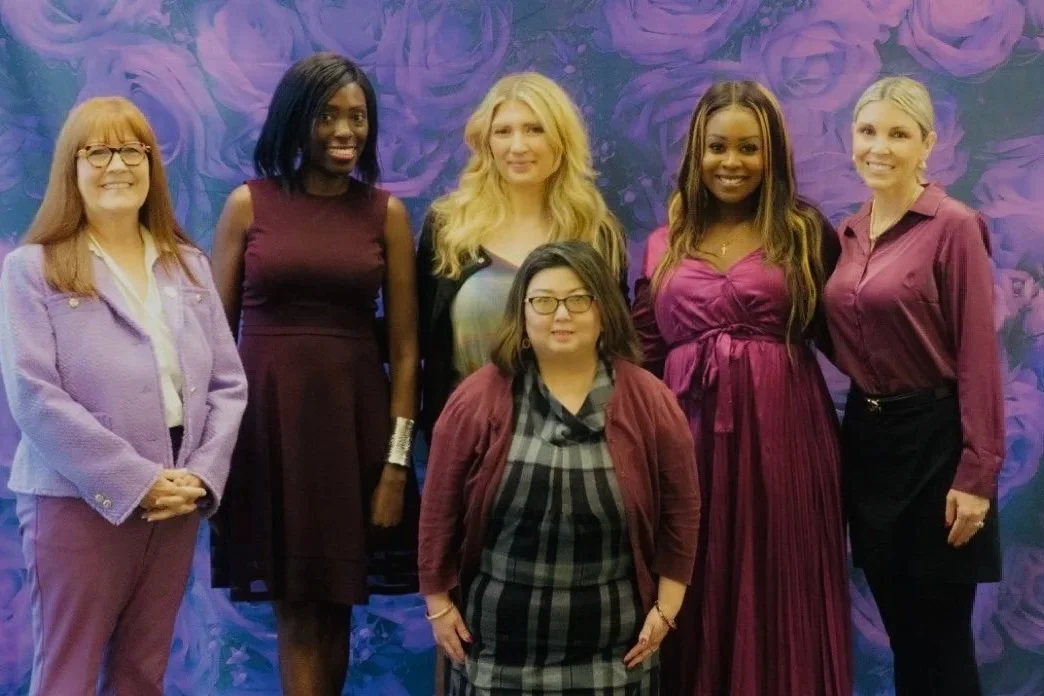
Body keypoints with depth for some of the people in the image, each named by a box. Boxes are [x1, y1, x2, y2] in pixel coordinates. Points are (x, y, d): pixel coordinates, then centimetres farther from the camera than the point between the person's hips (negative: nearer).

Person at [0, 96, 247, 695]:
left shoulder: (189, 266, 11)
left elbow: (228, 383, 8)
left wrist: (201, 476, -8)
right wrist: (136, 482, -17)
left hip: (177, 503, 5)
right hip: (79, 503, -4)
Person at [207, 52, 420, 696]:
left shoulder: (387, 213, 3)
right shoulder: (249, 205, 1)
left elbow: (404, 344, 2)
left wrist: (398, 459, -4)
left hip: (352, 414, 1)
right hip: (266, 412, -1)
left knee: (335, 603, 9)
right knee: (296, 605, 2)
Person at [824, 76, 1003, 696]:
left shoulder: (953, 227, -12)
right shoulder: (848, 234, 9)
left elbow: (979, 358, -15)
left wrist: (977, 473, -18)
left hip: (933, 440, -6)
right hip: (865, 437, 7)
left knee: (941, 638, 2)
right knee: (900, 631, 15)